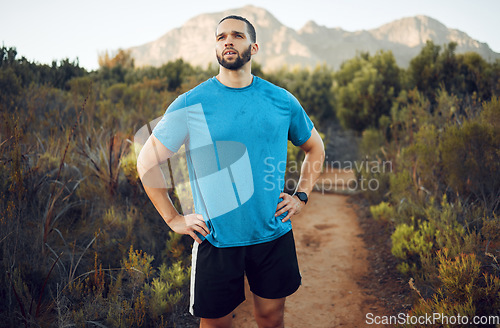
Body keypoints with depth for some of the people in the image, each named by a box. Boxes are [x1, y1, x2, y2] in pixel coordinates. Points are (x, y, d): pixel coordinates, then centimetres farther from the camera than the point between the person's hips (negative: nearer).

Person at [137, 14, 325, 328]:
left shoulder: (282, 100, 1)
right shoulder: (190, 104, -6)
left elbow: (315, 148, 17)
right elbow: (147, 161, 1)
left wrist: (301, 196, 5)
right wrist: (173, 218, -4)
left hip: (274, 235, 2)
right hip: (217, 240, -2)